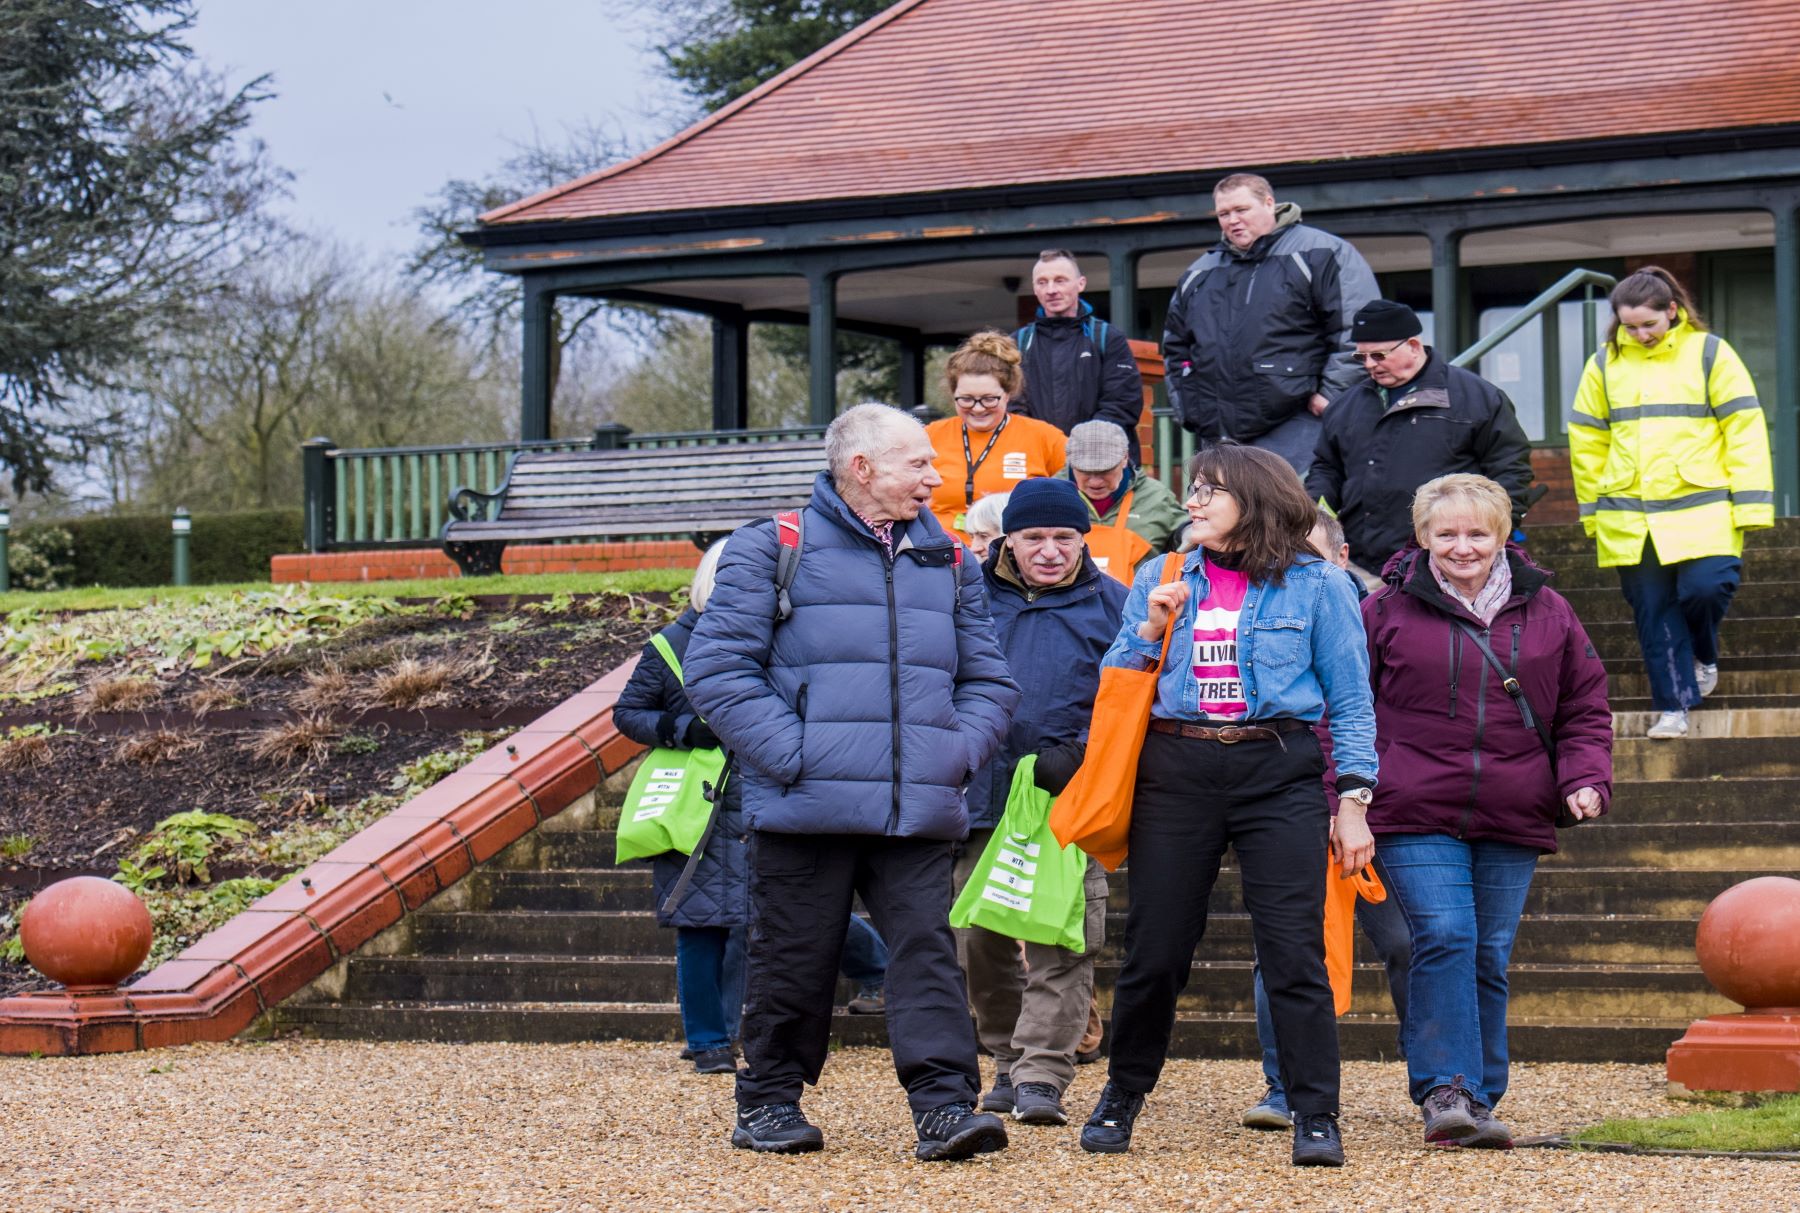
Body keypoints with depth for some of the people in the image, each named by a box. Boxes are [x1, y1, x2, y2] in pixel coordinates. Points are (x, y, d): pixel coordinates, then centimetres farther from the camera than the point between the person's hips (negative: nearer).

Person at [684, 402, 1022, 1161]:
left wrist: (958, 751, 3)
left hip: (919, 814, 3)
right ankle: (769, 1100, 18)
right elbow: (717, 667, -5)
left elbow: (988, 680, 22)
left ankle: (944, 1104, -11)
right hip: (807, 808, -3)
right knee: (793, 959, 4)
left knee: (928, 951, -7)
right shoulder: (773, 550, 1)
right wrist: (789, 752, -13)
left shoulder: (948, 562, 16)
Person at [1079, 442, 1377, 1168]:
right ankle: (1122, 1097, 23)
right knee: (1154, 950, 6)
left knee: (1294, 952, -8)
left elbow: (1351, 702, 4)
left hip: (1279, 776, -3)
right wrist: (1150, 631, -3)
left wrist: (1352, 801, -3)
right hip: (1176, 773, 3)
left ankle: (1316, 1116, -2)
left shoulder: (1317, 587, 4)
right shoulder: (1162, 581, 12)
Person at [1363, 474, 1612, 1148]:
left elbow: (1585, 709, 15)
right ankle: (1446, 1091, -15)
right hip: (1415, 819, -3)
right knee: (1444, 939, -17)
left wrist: (1586, 778, -1)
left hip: (1513, 823, 3)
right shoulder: (1386, 611, 3)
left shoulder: (1547, 612, 10)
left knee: (1490, 957, 6)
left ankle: (1477, 1100, 15)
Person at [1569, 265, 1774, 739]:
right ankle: (1674, 706, 10)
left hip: (1701, 512, -3)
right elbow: (1586, 441, 14)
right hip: (1629, 520, 3)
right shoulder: (1604, 364, 7)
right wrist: (1595, 511, 11)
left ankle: (1702, 656, 15)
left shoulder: (1709, 354, -1)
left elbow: (1745, 429, -2)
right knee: (1653, 613, 2)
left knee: (1705, 589, -16)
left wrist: (1751, 503, -8)